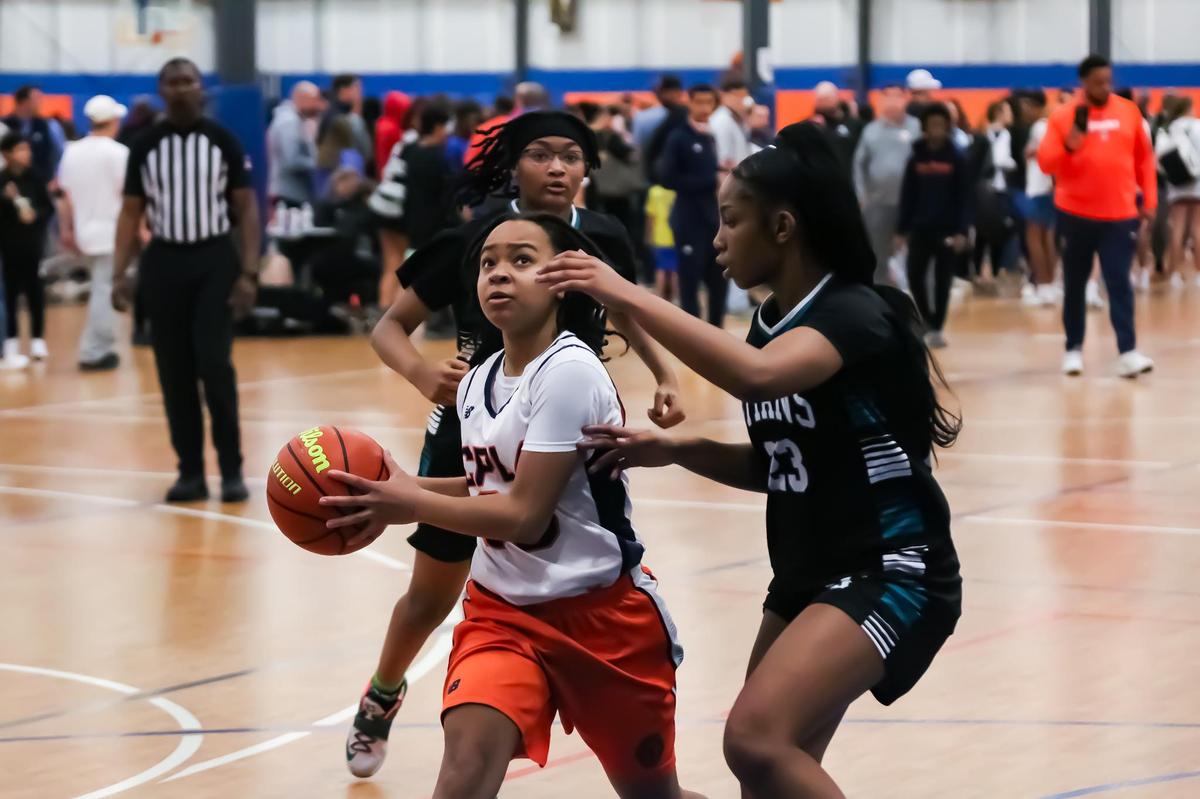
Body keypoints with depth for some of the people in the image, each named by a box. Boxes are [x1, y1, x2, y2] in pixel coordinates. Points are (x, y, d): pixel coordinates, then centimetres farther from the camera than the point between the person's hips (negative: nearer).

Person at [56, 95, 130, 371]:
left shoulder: (72, 151, 6)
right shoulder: (118, 152, -11)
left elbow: (64, 195, 9)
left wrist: (66, 230, 18)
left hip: (85, 232, 6)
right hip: (111, 233, -6)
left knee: (101, 289, 18)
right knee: (105, 292, -3)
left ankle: (102, 348, 17)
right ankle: (93, 353, -4)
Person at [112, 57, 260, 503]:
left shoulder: (223, 142, -1)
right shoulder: (145, 146, 4)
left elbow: (246, 208, -1)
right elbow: (131, 212, 7)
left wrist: (249, 273, -10)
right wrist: (120, 273, -3)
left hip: (214, 260, -2)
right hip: (163, 262, 2)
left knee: (214, 365, -11)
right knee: (174, 373, 3)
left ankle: (232, 470, -2)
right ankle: (191, 472, 11)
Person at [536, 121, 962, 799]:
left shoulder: (853, 312, -18)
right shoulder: (770, 321, 7)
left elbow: (757, 375, -39)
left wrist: (628, 296, -34)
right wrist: (673, 450, 0)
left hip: (890, 574, -9)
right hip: (807, 575, 9)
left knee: (757, 739, -25)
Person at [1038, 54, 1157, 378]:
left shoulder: (1129, 112, 4)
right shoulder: (1063, 116, -2)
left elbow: (1144, 158, 12)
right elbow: (1045, 161, -6)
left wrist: (1150, 199, 7)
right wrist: (1068, 147, -24)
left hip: (1120, 214, 0)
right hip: (1076, 214, 0)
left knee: (1120, 283, -7)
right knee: (1074, 284, 10)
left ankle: (1127, 353, -12)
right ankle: (1074, 349, 21)